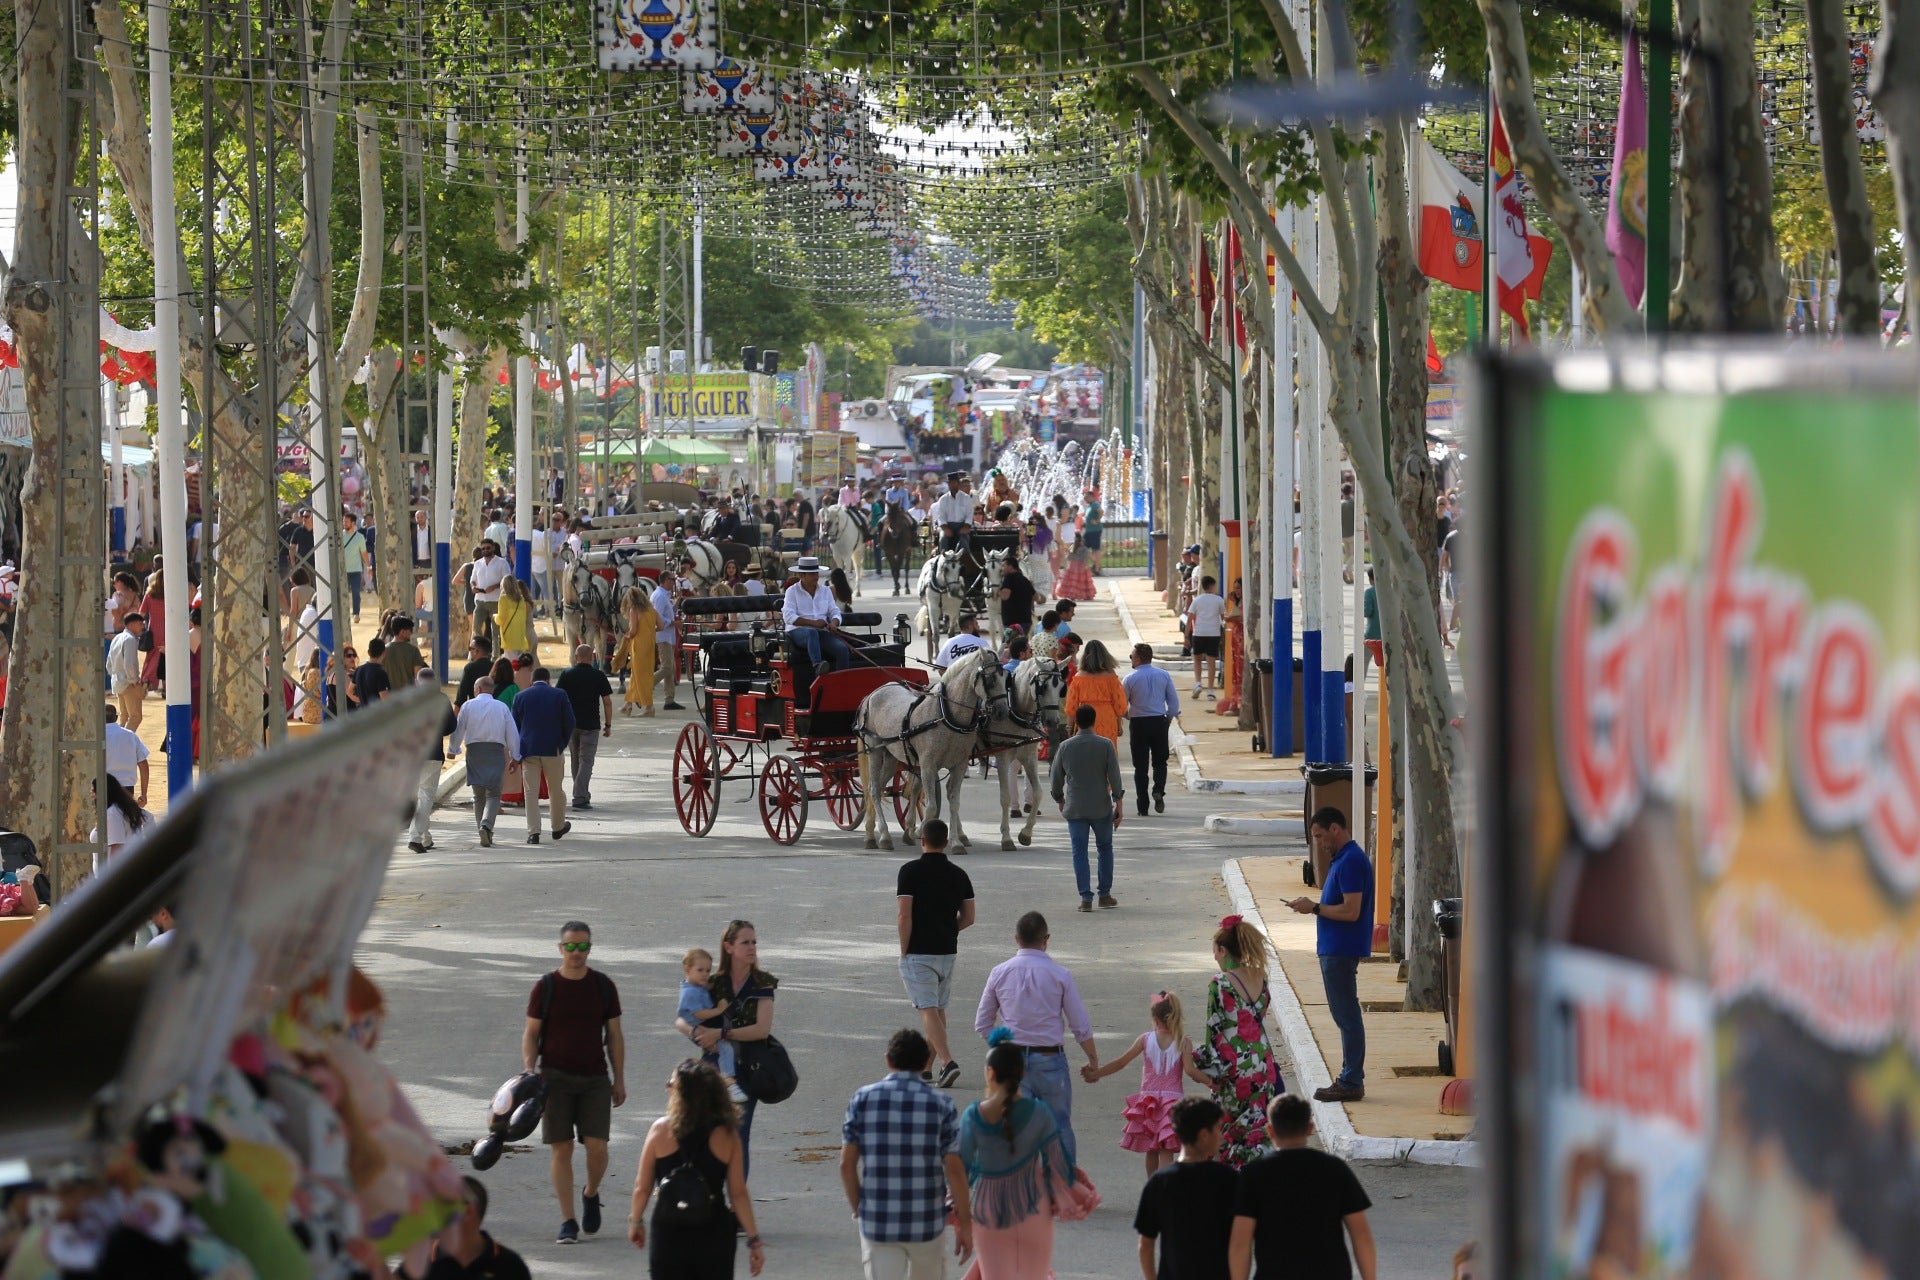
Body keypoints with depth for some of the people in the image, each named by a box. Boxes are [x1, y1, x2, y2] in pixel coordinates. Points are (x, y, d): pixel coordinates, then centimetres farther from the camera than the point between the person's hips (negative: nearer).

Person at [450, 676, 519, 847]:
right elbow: (512, 733, 5)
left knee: (479, 795, 11)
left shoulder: (468, 706, 3)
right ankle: (486, 825, -25)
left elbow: (458, 729, 6)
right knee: (493, 794, -1)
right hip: (496, 750, 0)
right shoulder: (502, 707, 5)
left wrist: (452, 749, 21)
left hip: (474, 749, 0)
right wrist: (515, 756, 11)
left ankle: (485, 834, 10)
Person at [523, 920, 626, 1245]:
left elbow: (614, 1035, 11)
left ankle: (591, 1195, 22)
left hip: (595, 1078, 1)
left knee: (597, 1146, -9)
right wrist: (529, 1070, -11)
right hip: (555, 1077, -1)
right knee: (562, 1148, -4)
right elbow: (530, 1034, 4)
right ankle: (568, 1221, 1)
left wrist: (619, 1080, 7)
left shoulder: (603, 986, 7)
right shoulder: (545, 988, 2)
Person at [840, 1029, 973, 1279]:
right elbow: (954, 1170, -7)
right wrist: (965, 1223, 1)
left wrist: (858, 1210, 11)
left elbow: (847, 1164, -2)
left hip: (877, 1222, 0)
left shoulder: (862, 1100, -2)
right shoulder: (940, 1105, -5)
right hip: (926, 1222, 0)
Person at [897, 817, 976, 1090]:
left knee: (928, 1010, -7)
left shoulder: (910, 871, -11)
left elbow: (904, 916, -16)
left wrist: (904, 951, -5)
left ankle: (947, 1062, -22)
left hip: (918, 952, -5)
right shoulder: (958, 875, 3)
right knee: (939, 1008, 17)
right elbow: (968, 918, 5)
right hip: (948, 951, 5)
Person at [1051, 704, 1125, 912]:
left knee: (1079, 852, 4)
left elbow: (1056, 778, 5)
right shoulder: (1105, 746, -6)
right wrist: (1119, 805, 0)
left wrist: (1060, 801, 21)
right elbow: (1115, 777, -7)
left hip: (1075, 809, 0)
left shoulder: (1065, 747, -2)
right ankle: (1105, 894, 17)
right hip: (1101, 808, 0)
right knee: (1105, 848, 16)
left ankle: (1085, 898, -2)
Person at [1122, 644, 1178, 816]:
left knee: (1141, 765, 4)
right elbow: (1174, 700, 2)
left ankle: (1142, 807, 4)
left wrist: (1128, 717, 17)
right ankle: (1159, 791, -14)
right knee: (1160, 761, 13)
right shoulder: (1163, 676, 0)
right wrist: (1169, 718, 14)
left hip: (1138, 724, -2)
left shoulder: (1130, 679, -7)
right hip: (1159, 722, 2)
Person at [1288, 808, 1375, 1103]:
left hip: (1341, 951, -11)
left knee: (1346, 1015, -6)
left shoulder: (1351, 862, -19)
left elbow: (1351, 911, -24)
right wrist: (1315, 906, 10)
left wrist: (1314, 908, -15)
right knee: (1344, 1014, 14)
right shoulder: (1342, 858, 15)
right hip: (1335, 948, 11)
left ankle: (1351, 1083, -3)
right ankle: (1350, 1078, 20)